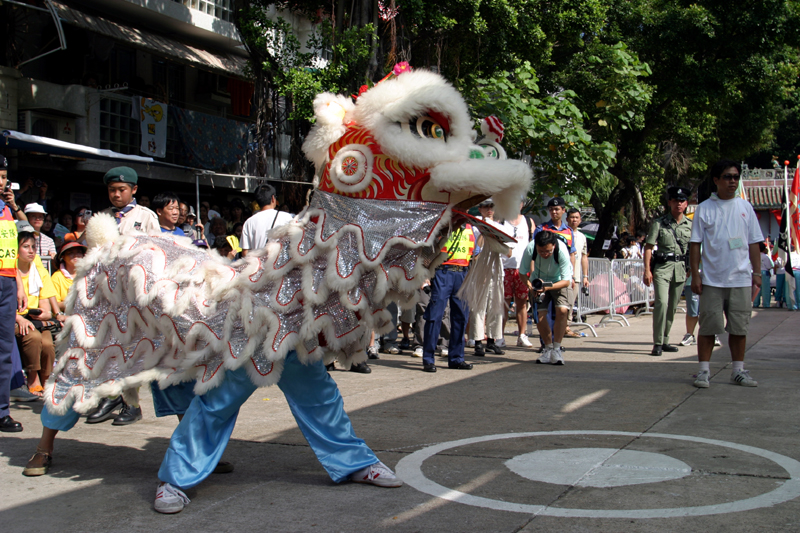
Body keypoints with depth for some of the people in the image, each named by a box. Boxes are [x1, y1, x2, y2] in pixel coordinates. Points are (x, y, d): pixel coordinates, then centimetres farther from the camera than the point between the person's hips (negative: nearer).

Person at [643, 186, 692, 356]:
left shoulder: (690, 225, 9)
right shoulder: (659, 223, -1)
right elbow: (649, 246, -3)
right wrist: (647, 270, -10)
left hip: (681, 269, 4)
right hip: (662, 267, -4)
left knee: (672, 307, 10)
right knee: (662, 303, -17)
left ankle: (665, 341, 22)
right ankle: (657, 343, -13)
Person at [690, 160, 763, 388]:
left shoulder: (745, 207, 9)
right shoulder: (704, 209, 1)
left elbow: (753, 242, 12)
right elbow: (695, 244, 1)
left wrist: (757, 272, 6)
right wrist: (695, 275, -4)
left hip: (741, 279, 2)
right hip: (712, 279, -2)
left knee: (739, 327, 6)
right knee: (708, 326, -1)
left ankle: (738, 371, 16)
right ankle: (704, 370, 7)